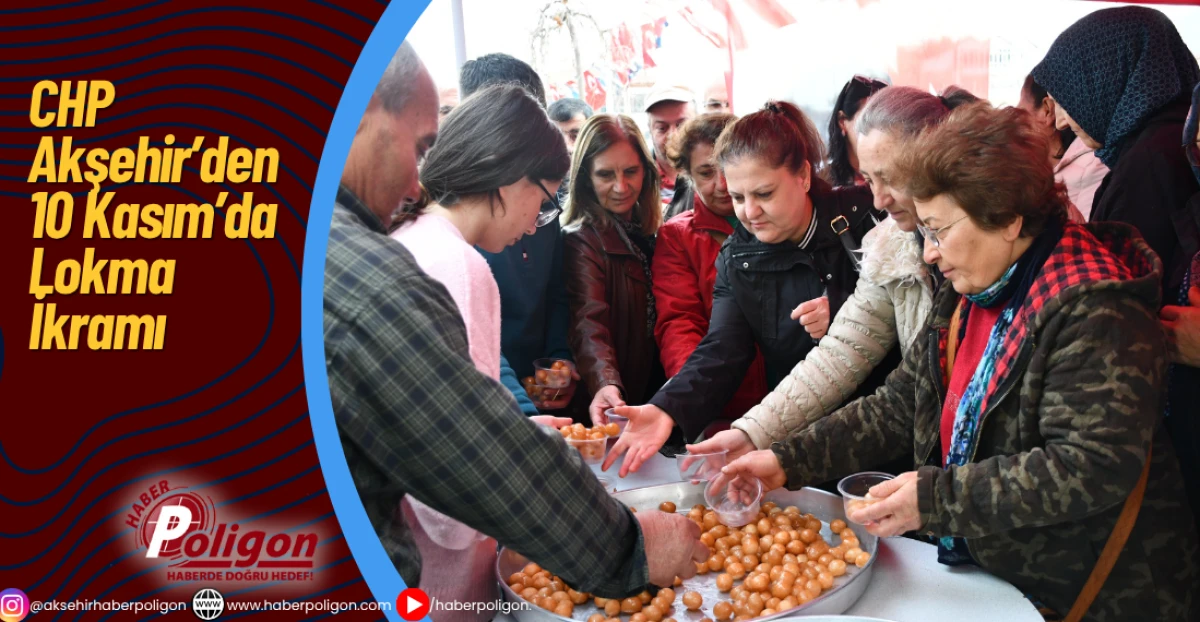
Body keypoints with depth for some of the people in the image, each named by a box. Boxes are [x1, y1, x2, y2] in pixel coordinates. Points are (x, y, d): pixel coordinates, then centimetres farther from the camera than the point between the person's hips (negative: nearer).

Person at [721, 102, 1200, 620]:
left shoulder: (1093, 311, -19)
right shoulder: (965, 299, 7)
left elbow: (1095, 467, -26)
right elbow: (896, 408, 7)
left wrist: (936, 498, -26)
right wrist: (788, 462, -2)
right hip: (983, 571, 7)